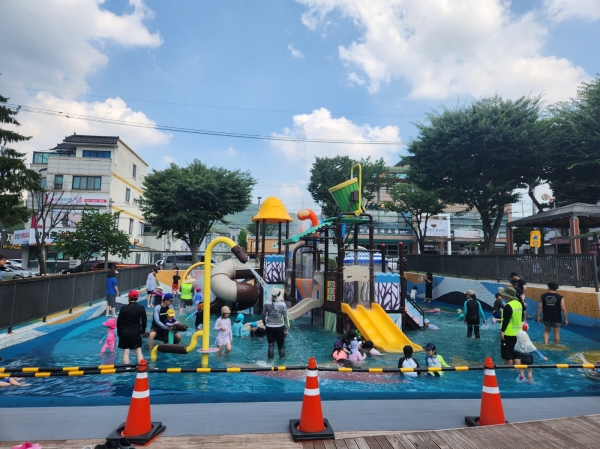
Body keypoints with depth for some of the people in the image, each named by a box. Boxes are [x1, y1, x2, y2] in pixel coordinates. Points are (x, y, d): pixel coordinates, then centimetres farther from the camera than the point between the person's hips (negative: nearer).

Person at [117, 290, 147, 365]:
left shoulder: (123, 308, -6)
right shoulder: (141, 308, -6)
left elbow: (119, 321, 0)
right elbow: (144, 321, -2)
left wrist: (119, 332, 14)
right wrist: (143, 330, 14)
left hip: (124, 333, 0)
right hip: (136, 333, 0)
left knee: (126, 352, 5)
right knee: (138, 351, 3)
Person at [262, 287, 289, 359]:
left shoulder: (267, 304, -7)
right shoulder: (283, 304, -11)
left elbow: (263, 315, 2)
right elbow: (285, 317, -6)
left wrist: (265, 324, 18)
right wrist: (286, 328, 4)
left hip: (269, 327, 1)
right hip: (279, 327, -1)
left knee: (271, 345, 11)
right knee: (281, 345, 13)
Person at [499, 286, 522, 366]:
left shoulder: (508, 306, -19)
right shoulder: (519, 303, 7)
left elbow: (506, 320, -20)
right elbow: (521, 318, 18)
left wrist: (502, 331, -16)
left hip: (509, 334, -8)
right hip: (518, 333, 8)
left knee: (507, 356, 2)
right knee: (516, 355, 13)